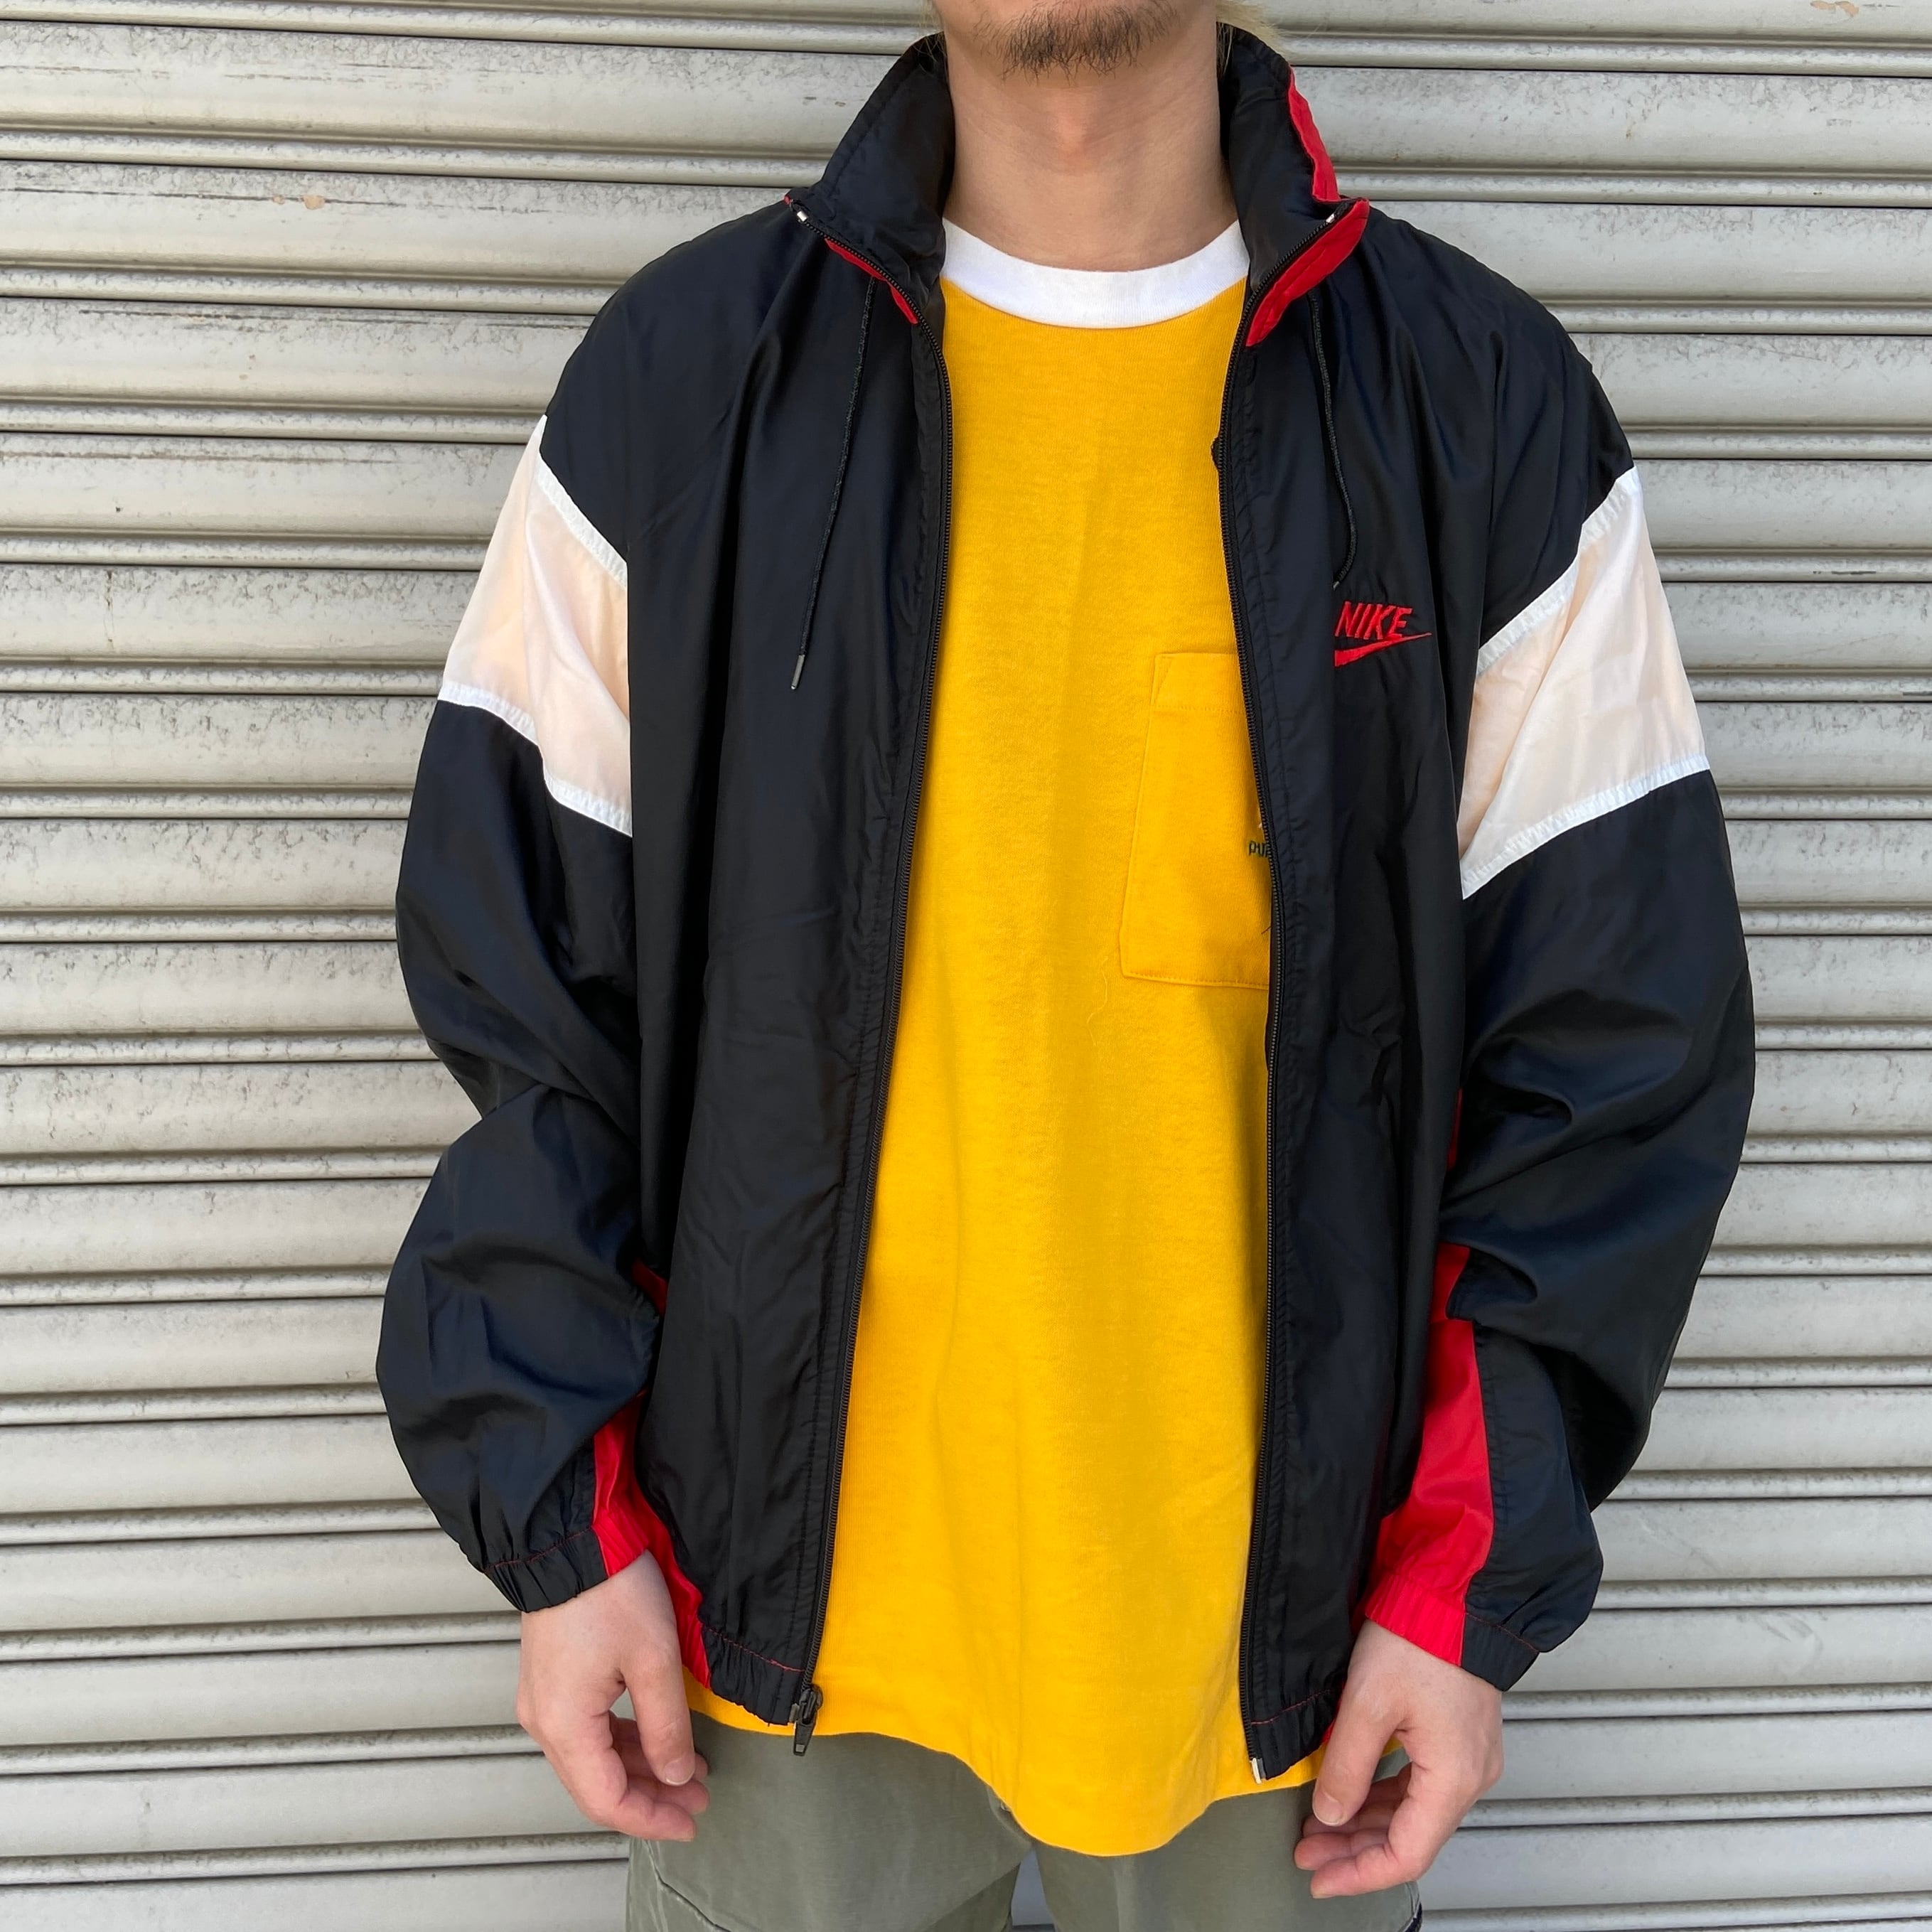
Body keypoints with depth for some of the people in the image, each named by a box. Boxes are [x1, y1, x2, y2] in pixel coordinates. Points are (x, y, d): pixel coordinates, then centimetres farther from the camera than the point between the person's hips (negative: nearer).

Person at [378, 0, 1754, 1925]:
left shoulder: (1488, 414, -4)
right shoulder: (677, 379, -3)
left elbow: (1617, 1042, -2)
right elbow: (518, 986, 0)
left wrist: (1475, 1583, -5)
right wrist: (563, 1521, -3)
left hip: (1275, 1603, 0)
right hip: (788, 1598, 1)